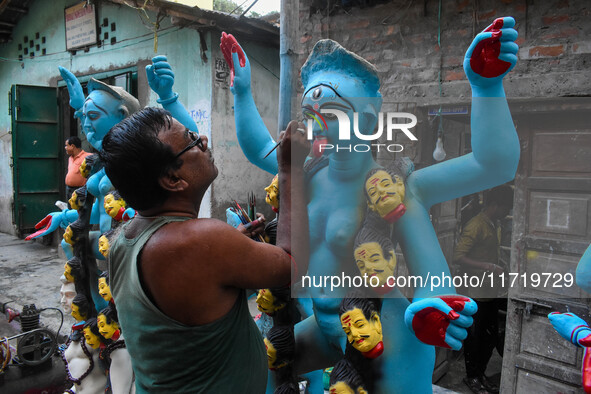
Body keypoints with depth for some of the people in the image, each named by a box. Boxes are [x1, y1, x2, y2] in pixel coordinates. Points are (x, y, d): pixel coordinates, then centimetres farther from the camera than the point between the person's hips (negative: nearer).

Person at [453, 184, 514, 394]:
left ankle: (480, 374, 33)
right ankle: (471, 377, 25)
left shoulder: (494, 226, 11)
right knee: (474, 337, 7)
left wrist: (502, 266, 8)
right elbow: (458, 256, -25)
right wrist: (490, 267, -27)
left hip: (491, 291, 9)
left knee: (491, 336, 16)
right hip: (476, 292, -9)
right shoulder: (475, 226, -18)